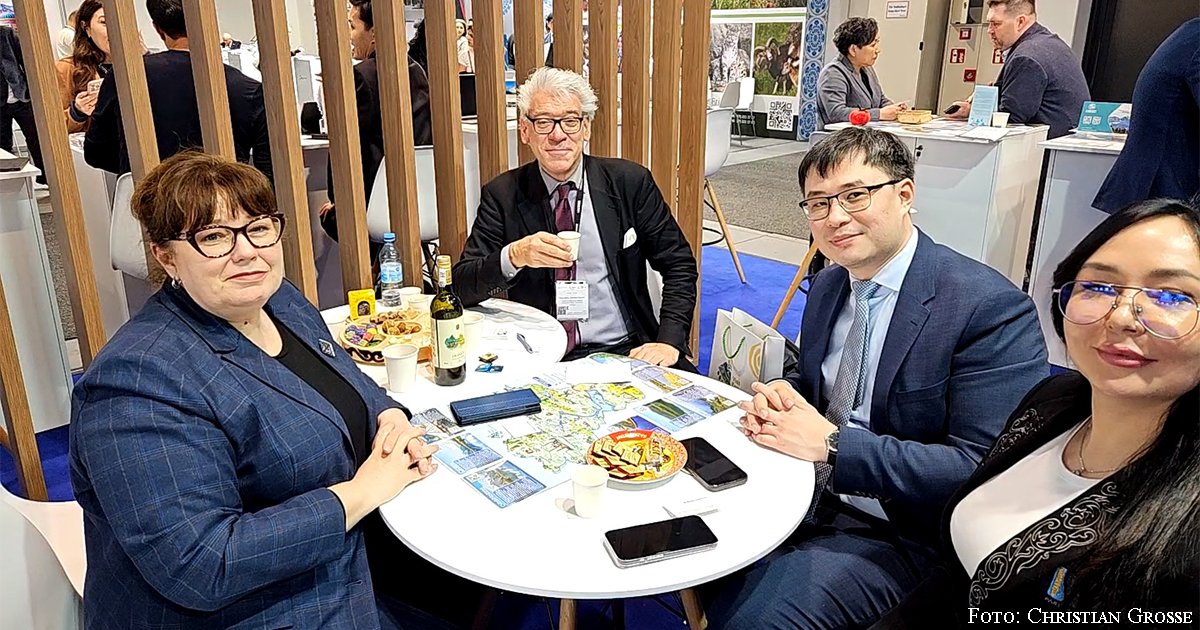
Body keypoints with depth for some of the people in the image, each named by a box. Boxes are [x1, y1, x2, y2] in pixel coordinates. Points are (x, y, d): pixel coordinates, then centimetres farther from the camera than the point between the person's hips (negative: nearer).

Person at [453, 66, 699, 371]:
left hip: (628, 351, 0)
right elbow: (463, 287, -1)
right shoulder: (503, 194, 3)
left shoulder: (630, 182, 4)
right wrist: (514, 256, -22)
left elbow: (679, 265, 8)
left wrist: (669, 340, -8)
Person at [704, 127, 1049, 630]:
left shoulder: (992, 307, -18)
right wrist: (776, 398, -6)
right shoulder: (827, 286, 6)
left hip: (902, 536, -6)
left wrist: (832, 445, -25)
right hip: (807, 492, 7)